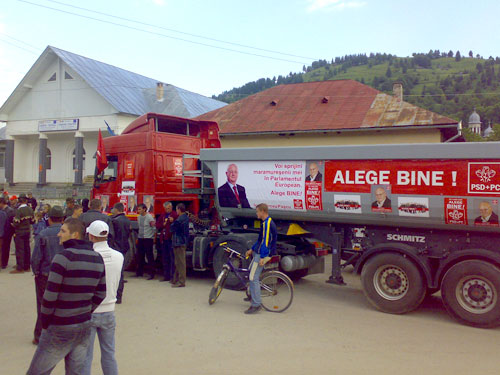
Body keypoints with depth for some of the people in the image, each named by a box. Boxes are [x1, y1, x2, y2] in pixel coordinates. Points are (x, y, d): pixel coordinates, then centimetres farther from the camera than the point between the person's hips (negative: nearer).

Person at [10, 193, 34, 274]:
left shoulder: (19, 210, -19)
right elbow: (32, 221, 6)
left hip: (19, 232, -6)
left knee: (19, 250, 0)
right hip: (28, 231, 6)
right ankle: (27, 266, 21)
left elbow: (16, 223, -20)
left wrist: (13, 224, 1)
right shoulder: (30, 209, -1)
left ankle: (20, 268, 4)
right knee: (27, 249, 13)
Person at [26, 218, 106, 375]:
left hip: (60, 328, -6)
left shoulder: (64, 257, -16)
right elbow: (101, 294, 8)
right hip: (84, 327, 6)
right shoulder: (97, 258, 4)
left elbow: (50, 296, -16)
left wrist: (45, 322, -3)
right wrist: (85, 313, 15)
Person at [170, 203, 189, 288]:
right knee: (179, 262, 16)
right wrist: (173, 221, 10)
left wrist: (172, 222, 6)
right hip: (184, 242, 10)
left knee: (180, 262, -6)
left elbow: (172, 229, -11)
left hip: (179, 243, -10)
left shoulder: (179, 220, -20)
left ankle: (181, 282, -3)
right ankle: (176, 279, 25)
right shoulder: (186, 218, 11)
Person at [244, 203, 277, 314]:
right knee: (251, 271, 23)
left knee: (253, 278, -10)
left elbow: (266, 241, -23)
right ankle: (253, 296, 36)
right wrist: (252, 249, 30)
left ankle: (256, 305, -8)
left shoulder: (267, 224, -18)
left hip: (262, 254, -11)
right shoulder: (268, 222, 15)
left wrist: (262, 257, -24)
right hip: (258, 253, 11)